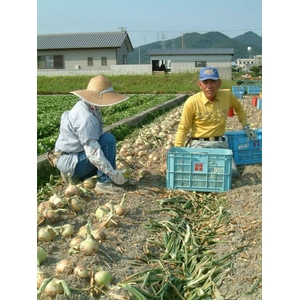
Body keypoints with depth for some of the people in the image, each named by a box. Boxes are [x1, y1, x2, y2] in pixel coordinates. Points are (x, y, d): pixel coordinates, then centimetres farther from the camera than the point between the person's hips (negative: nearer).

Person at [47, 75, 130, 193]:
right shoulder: (86, 118, -26)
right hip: (69, 161, -10)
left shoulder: (86, 108, 3)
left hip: (69, 159, 10)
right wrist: (113, 173, -26)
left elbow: (91, 143, 9)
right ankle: (104, 183, -16)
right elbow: (93, 152, -30)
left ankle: (75, 175, 18)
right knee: (108, 139, -23)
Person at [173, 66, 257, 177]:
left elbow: (238, 108, 21)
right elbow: (183, 129, -6)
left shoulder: (227, 95, -3)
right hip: (199, 145, -3)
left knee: (233, 173, -11)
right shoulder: (192, 102, -13)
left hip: (220, 144, 3)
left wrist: (245, 126, 16)